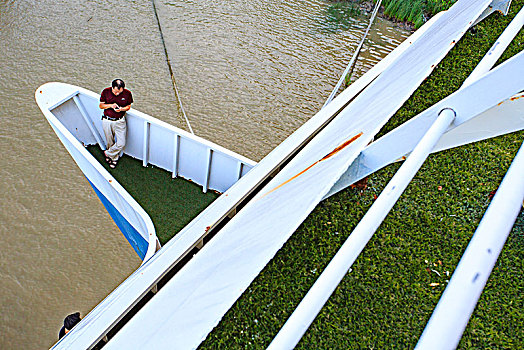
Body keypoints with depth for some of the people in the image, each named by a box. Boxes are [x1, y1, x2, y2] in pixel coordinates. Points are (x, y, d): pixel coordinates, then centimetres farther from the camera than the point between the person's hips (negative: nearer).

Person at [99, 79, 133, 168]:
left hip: (120, 121, 0)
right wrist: (110, 105, -20)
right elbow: (101, 105, 1)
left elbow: (128, 106, 3)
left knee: (121, 143, -6)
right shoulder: (106, 92, -9)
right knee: (110, 142, 12)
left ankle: (108, 153, 22)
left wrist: (121, 109, -19)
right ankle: (114, 158, 37)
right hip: (107, 121, 0)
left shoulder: (127, 93, -10)